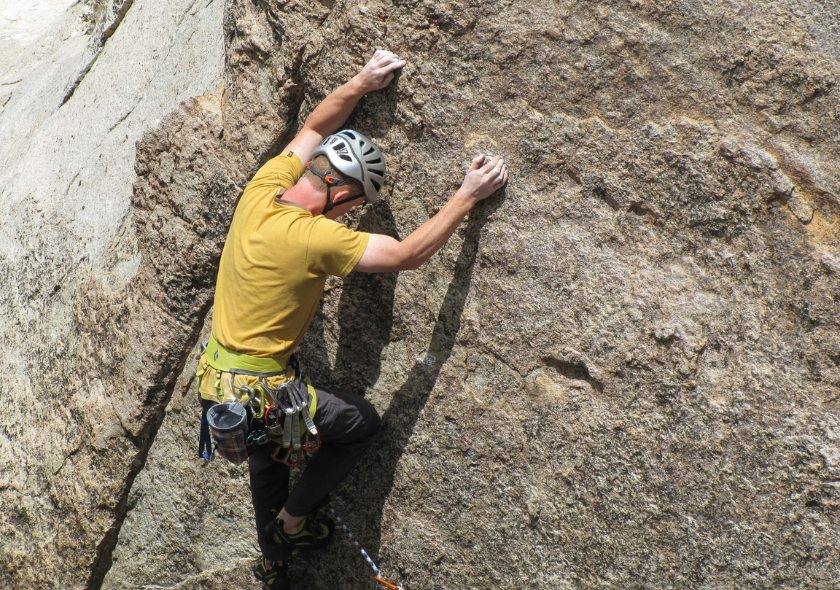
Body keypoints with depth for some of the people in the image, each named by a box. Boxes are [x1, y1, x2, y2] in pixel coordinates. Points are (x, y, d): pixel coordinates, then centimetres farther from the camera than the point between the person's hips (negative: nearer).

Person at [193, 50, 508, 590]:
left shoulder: (263, 190, -5)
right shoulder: (315, 237, -27)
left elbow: (314, 129, 11)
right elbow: (407, 255, -21)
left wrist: (362, 83, 14)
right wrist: (468, 197, -16)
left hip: (215, 379, 8)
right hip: (259, 394, -8)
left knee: (267, 462, 31)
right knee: (362, 423, 13)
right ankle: (294, 519, 22)